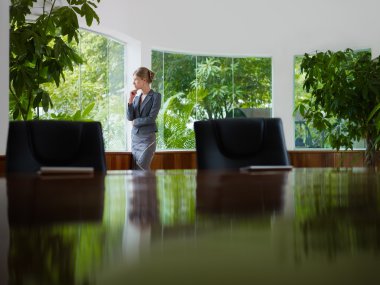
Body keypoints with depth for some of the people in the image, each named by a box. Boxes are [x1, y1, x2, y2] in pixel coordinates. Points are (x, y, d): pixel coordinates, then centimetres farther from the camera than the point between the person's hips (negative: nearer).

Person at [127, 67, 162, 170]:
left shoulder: (155, 96, -5)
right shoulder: (136, 97, 11)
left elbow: (151, 118, -12)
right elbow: (129, 117, 5)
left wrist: (135, 121, -1)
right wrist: (130, 100, -3)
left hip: (147, 137, -6)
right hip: (135, 137, 6)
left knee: (142, 167, -14)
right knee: (135, 169, 4)